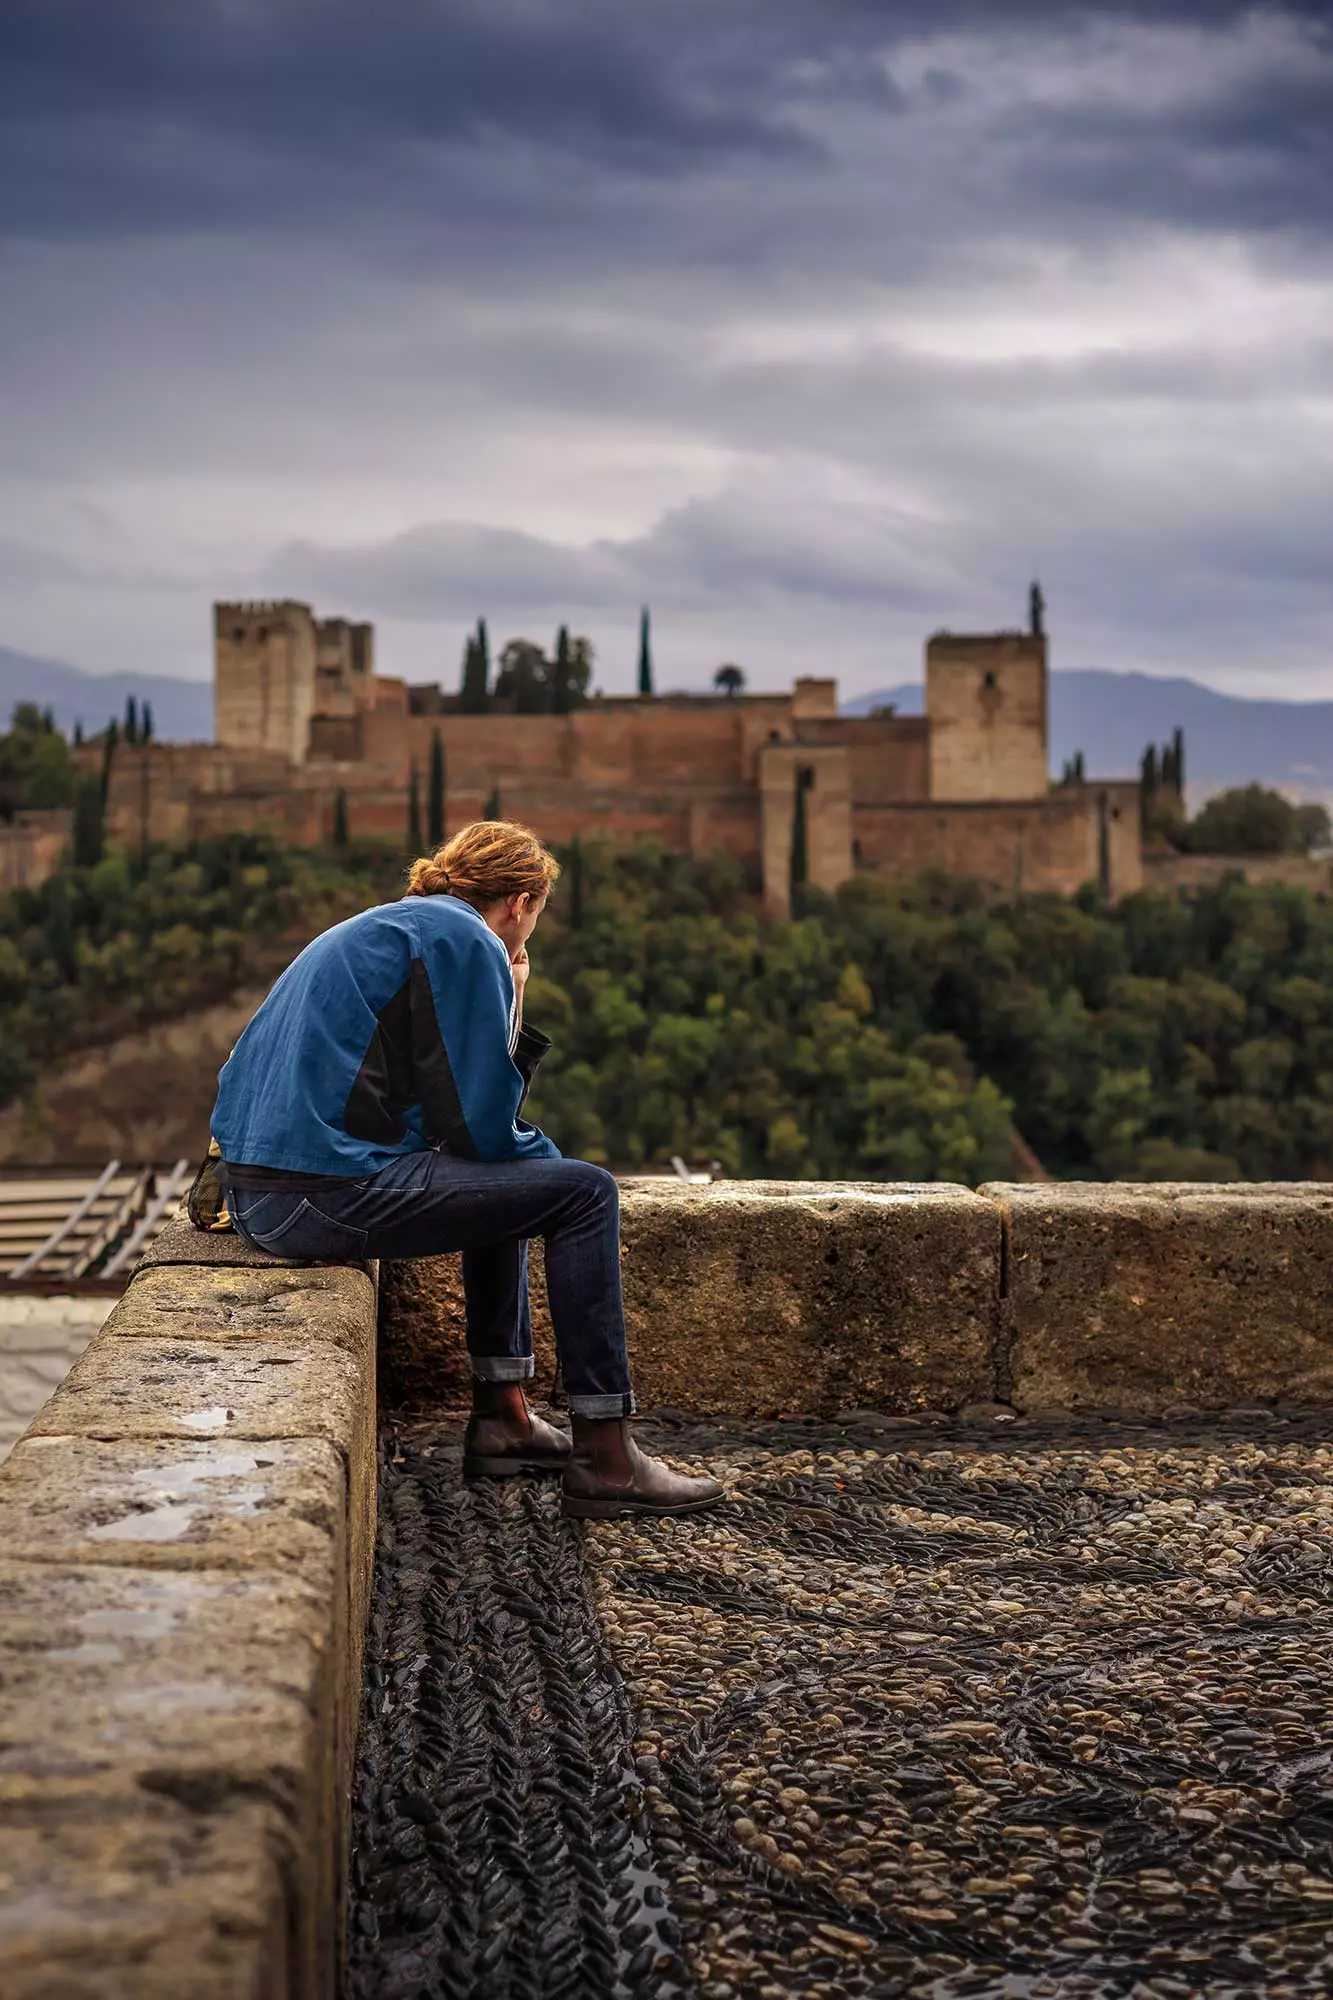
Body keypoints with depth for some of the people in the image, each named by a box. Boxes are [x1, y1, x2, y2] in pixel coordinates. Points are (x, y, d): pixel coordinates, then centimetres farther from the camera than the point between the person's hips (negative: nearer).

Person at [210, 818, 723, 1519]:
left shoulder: (377, 928, 24)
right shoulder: (466, 941, -6)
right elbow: (482, 1130, -10)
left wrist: (506, 1025, 18)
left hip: (251, 1191, 10)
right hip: (328, 1192, -10)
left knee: (505, 1178, 29)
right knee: (584, 1191, -3)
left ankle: (502, 1416, 26)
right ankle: (605, 1457, -1)